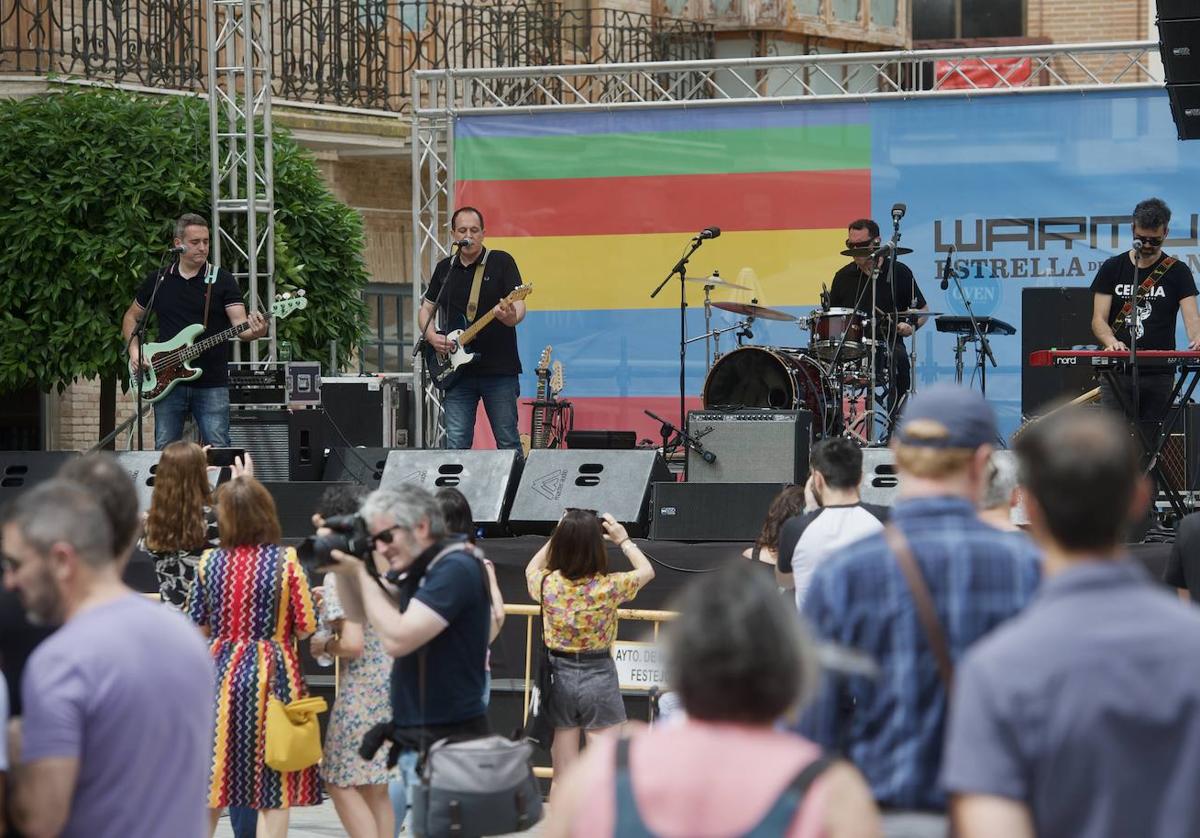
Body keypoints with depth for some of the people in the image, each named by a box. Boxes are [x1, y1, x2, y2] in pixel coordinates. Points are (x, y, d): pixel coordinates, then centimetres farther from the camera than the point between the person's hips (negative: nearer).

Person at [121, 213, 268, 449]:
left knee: (219, 451, -7)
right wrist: (133, 349, 3)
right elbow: (131, 317, 20)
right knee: (165, 451, 3)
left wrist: (254, 331, -32)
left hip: (211, 384, -2)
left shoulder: (222, 280, 1)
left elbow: (239, 324, -9)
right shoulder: (158, 281, 8)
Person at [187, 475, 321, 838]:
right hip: (272, 673, -3)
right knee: (274, 793, 1)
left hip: (221, 672, 3)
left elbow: (197, 628, 4)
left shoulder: (209, 562, -1)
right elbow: (306, 629, -9)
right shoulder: (285, 560, -9)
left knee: (211, 783, 14)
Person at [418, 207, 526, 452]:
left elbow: (519, 305, -8)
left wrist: (511, 317, -32)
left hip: (499, 369, -3)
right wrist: (431, 336, -1)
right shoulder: (445, 268, 12)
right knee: (456, 445, 0)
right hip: (458, 372, 3)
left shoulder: (501, 262, 0)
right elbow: (426, 309, 19)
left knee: (508, 441, 0)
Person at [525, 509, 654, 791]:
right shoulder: (609, 587, -15)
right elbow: (646, 571, 7)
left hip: (559, 675, 3)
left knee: (565, 775, 10)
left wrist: (560, 534, 15)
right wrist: (623, 540, 14)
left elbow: (532, 568, 18)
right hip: (598, 675, -3)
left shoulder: (547, 584, -9)